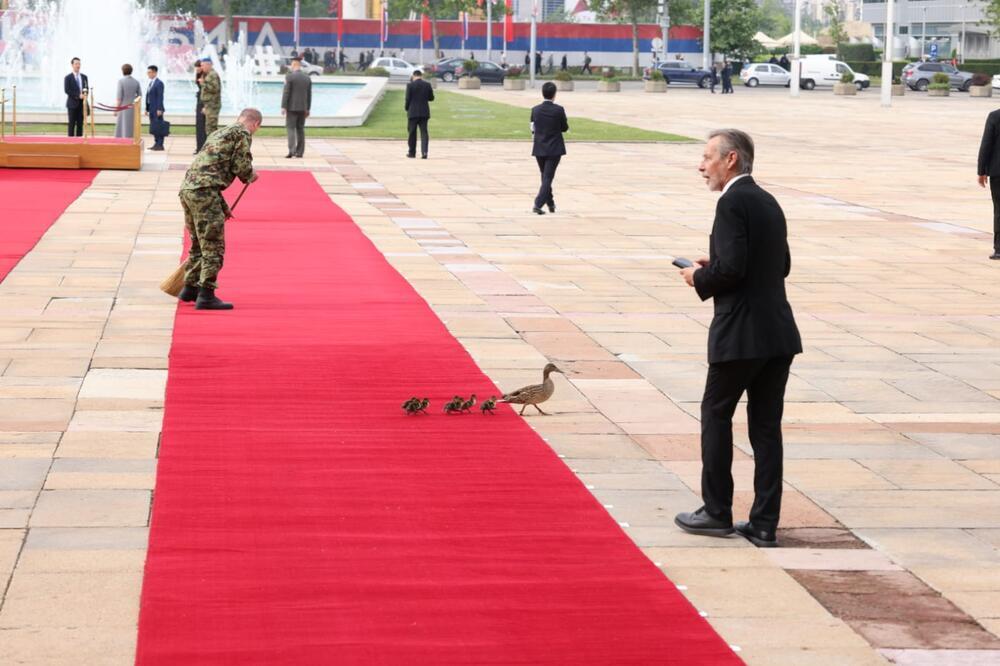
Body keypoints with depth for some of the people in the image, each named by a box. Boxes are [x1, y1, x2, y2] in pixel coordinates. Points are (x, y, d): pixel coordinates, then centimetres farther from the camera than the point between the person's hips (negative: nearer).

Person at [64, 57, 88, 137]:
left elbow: (87, 88, 12)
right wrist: (78, 96, -16)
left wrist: (84, 95, -10)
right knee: (71, 124, -4)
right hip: (72, 103, -4)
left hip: (82, 103, 4)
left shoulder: (84, 77, 13)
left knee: (80, 124, 3)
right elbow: (67, 90, -9)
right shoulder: (68, 78, -1)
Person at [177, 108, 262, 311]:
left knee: (199, 243, 22)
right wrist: (251, 177, 15)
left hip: (187, 188, 9)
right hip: (204, 191, -9)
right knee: (213, 246, -5)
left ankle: (190, 288, 31)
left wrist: (223, 207, 34)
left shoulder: (218, 134, 29)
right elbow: (241, 167, -8)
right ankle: (206, 295, -8)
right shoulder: (242, 134, 2)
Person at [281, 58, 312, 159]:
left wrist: (283, 107, -10)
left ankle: (291, 150, -18)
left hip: (292, 107, -5)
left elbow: (286, 92, -13)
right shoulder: (307, 78, 6)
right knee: (300, 129, 10)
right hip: (303, 108, 5)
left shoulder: (289, 76, -10)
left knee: (290, 128, -4)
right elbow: (309, 95, 9)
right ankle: (299, 152, 9)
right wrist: (307, 109, 15)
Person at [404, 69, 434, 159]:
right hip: (424, 113, 2)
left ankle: (412, 152, 16)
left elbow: (408, 99, -8)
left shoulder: (410, 85, -8)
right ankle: (424, 151, -14)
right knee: (424, 132, 1)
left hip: (413, 112, -2)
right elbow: (431, 98, 7)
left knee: (412, 133, 9)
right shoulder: (427, 85, 1)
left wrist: (406, 108, 8)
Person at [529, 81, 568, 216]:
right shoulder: (559, 110, -12)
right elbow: (565, 128, -2)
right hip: (554, 149, -3)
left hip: (539, 149, 3)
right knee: (548, 177, -3)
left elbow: (533, 128, 6)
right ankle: (538, 204, -15)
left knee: (545, 177, 19)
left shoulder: (535, 110, -3)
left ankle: (551, 203, 27)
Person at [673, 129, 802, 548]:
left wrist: (699, 278, -2)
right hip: (779, 333, 8)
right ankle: (764, 524, 11)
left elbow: (731, 268, -22)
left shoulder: (733, 203, -13)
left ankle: (717, 512, 15)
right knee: (766, 424, 9)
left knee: (716, 415, 9)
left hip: (740, 333, -8)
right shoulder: (768, 203, 14)